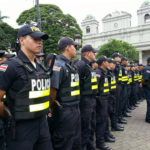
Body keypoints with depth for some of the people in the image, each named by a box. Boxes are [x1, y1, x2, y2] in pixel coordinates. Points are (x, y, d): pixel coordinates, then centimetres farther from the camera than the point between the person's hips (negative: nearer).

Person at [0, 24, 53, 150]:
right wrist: (11, 116, -4)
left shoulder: (41, 68, 9)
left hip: (43, 124, 7)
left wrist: (46, 110, 13)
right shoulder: (10, 66, -15)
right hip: (22, 128, -7)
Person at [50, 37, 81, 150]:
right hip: (65, 112, -8)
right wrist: (52, 109, -7)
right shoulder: (58, 66, -17)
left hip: (76, 109, 8)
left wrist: (76, 106, 14)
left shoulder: (72, 66, 11)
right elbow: (52, 91, -20)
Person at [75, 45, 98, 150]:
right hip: (85, 101, -10)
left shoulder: (89, 66, 16)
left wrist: (93, 97, 17)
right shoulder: (81, 65, -15)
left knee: (92, 126, 20)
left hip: (92, 100, 10)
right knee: (85, 128, 1)